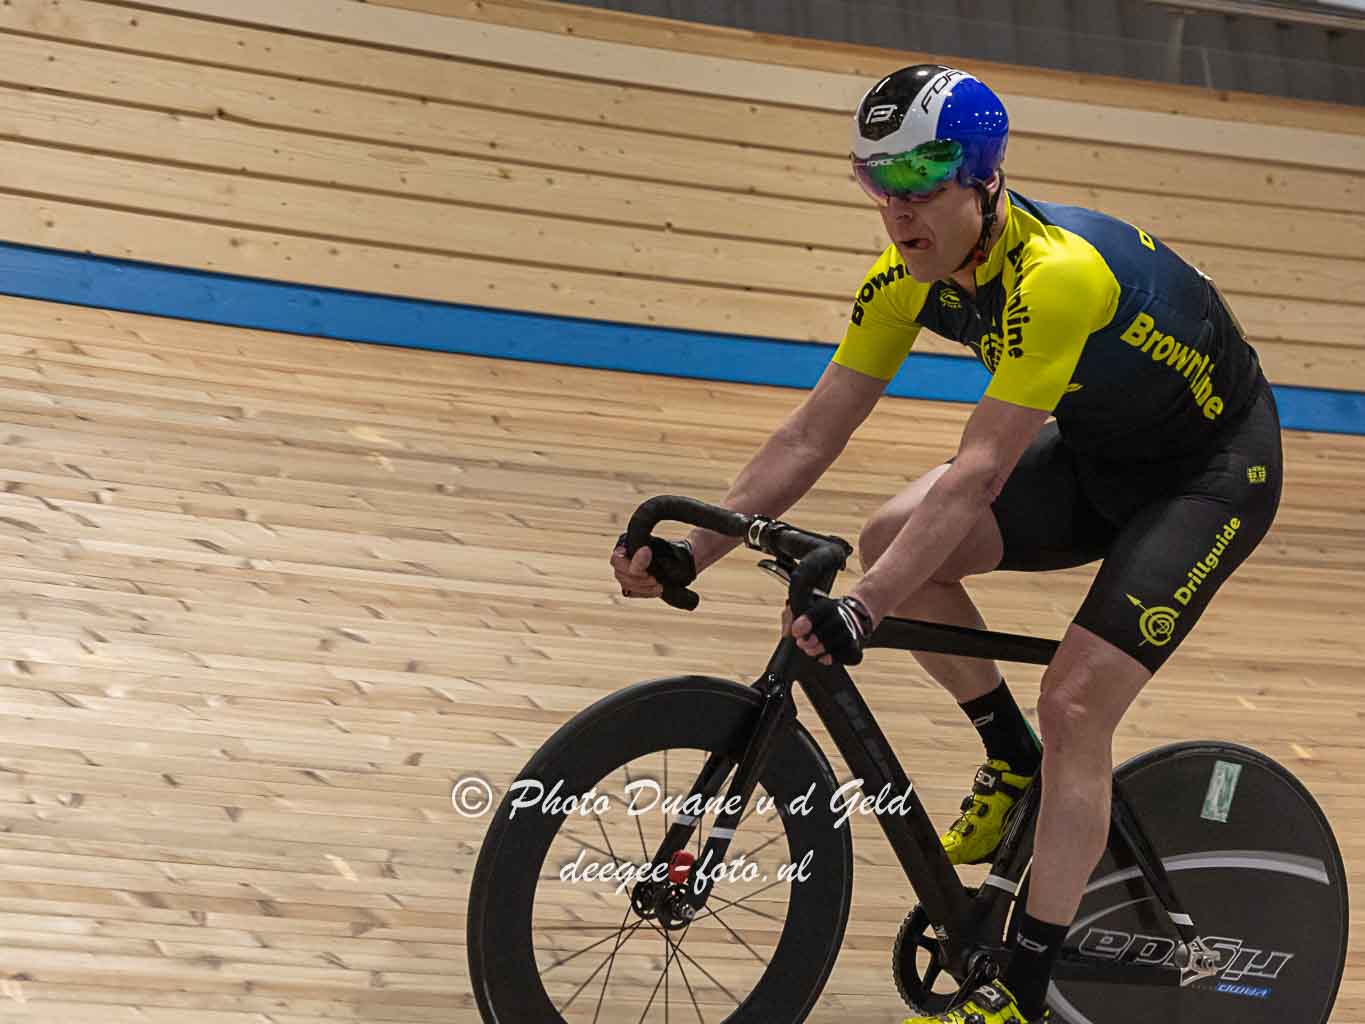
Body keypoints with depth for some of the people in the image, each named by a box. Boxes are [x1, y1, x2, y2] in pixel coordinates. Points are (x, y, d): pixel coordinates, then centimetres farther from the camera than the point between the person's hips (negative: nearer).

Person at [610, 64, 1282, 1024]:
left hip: (1216, 465, -7)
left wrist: (865, 611, -47)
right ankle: (1013, 762, 10)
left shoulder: (1057, 273, -36)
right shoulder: (908, 280, -12)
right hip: (1098, 452, 7)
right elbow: (813, 434, -10)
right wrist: (693, 551, -20)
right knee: (894, 536, -12)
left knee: (1076, 702, -19)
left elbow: (977, 474, -41)